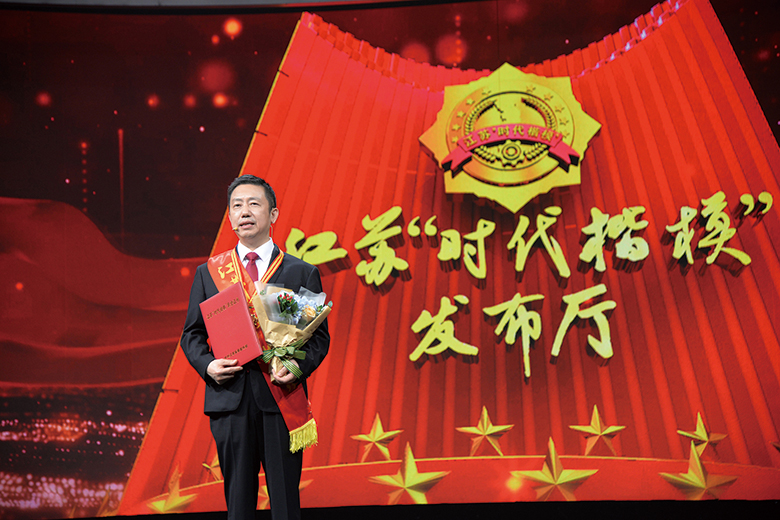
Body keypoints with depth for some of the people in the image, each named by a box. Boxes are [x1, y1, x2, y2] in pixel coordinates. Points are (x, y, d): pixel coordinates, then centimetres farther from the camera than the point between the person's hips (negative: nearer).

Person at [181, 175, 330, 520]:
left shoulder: (302, 273, 7)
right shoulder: (208, 272, 11)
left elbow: (319, 334, 6)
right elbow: (191, 334, 13)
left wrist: (300, 365, -14)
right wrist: (207, 365, -7)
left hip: (282, 399, -1)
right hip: (229, 398, 1)